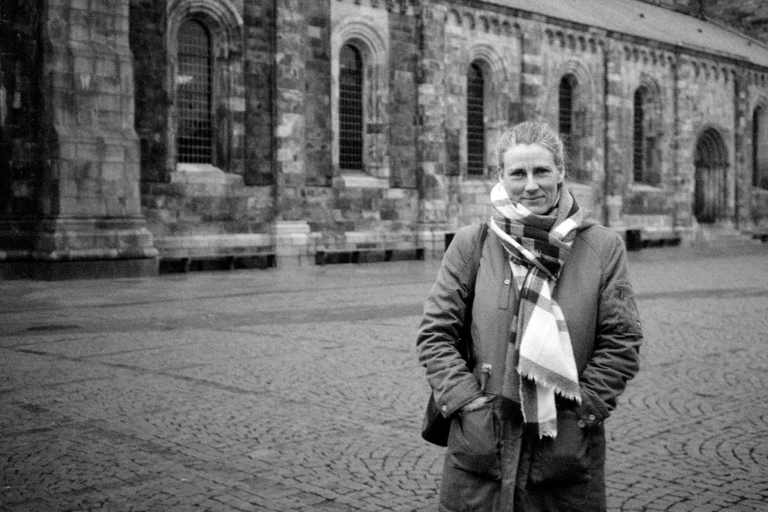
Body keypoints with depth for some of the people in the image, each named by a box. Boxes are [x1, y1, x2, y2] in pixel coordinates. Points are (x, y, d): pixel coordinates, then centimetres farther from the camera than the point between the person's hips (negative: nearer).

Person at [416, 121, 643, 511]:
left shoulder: (602, 248, 1)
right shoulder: (470, 244, 1)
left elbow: (621, 343, 1)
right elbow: (435, 334, 2)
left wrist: (583, 406, -7)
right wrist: (466, 400, -7)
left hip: (568, 447, 0)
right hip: (479, 441, 0)